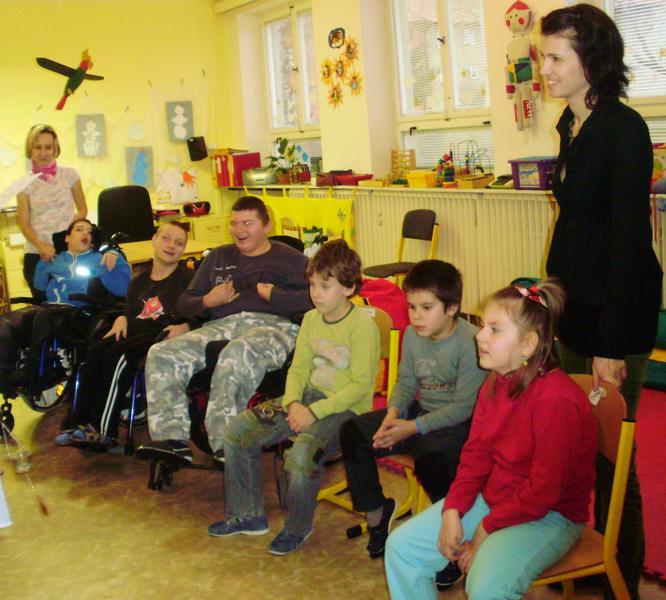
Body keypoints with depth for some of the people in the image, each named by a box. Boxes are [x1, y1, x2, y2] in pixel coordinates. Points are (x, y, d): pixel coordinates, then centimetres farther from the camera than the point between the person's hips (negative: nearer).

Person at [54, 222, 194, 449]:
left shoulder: (188, 278, 8)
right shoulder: (139, 281, 26)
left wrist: (185, 327, -22)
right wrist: (121, 319, 5)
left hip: (165, 336, -6)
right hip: (135, 332, 6)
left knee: (118, 354, -33)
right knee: (94, 352, -25)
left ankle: (102, 430, -34)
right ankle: (80, 424, -29)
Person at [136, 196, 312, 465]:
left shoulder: (289, 259, 15)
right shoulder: (218, 257, 30)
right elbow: (184, 303, 29)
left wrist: (274, 295, -6)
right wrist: (208, 302, 8)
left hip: (272, 325, -5)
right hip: (222, 325, 5)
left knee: (235, 355, -40)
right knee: (161, 354, -19)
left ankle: (224, 445, -39)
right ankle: (172, 438, -26)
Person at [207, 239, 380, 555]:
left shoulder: (363, 326, -15)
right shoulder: (312, 319, 7)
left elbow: (360, 386, -18)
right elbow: (298, 368, 9)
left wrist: (315, 411, -21)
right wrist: (293, 403, -10)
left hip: (346, 407, -8)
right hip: (309, 396, 8)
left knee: (301, 453, -34)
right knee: (237, 430, -3)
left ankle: (297, 528, -4)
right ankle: (247, 515, 13)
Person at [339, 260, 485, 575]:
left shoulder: (470, 342, -22)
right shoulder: (412, 335, 0)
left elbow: (464, 406, -22)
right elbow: (406, 382, 10)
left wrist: (414, 428, -23)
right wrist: (393, 412, -12)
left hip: (457, 422, -7)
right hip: (420, 409, 8)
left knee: (430, 460, -37)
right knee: (352, 433, -4)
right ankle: (376, 512, 15)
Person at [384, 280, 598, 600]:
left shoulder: (557, 399, -25)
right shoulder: (494, 385, 1)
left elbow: (543, 491, -22)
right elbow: (475, 454, 5)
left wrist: (487, 529, -15)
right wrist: (452, 511, -8)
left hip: (548, 515, -8)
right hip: (492, 498, 8)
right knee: (401, 546, 0)